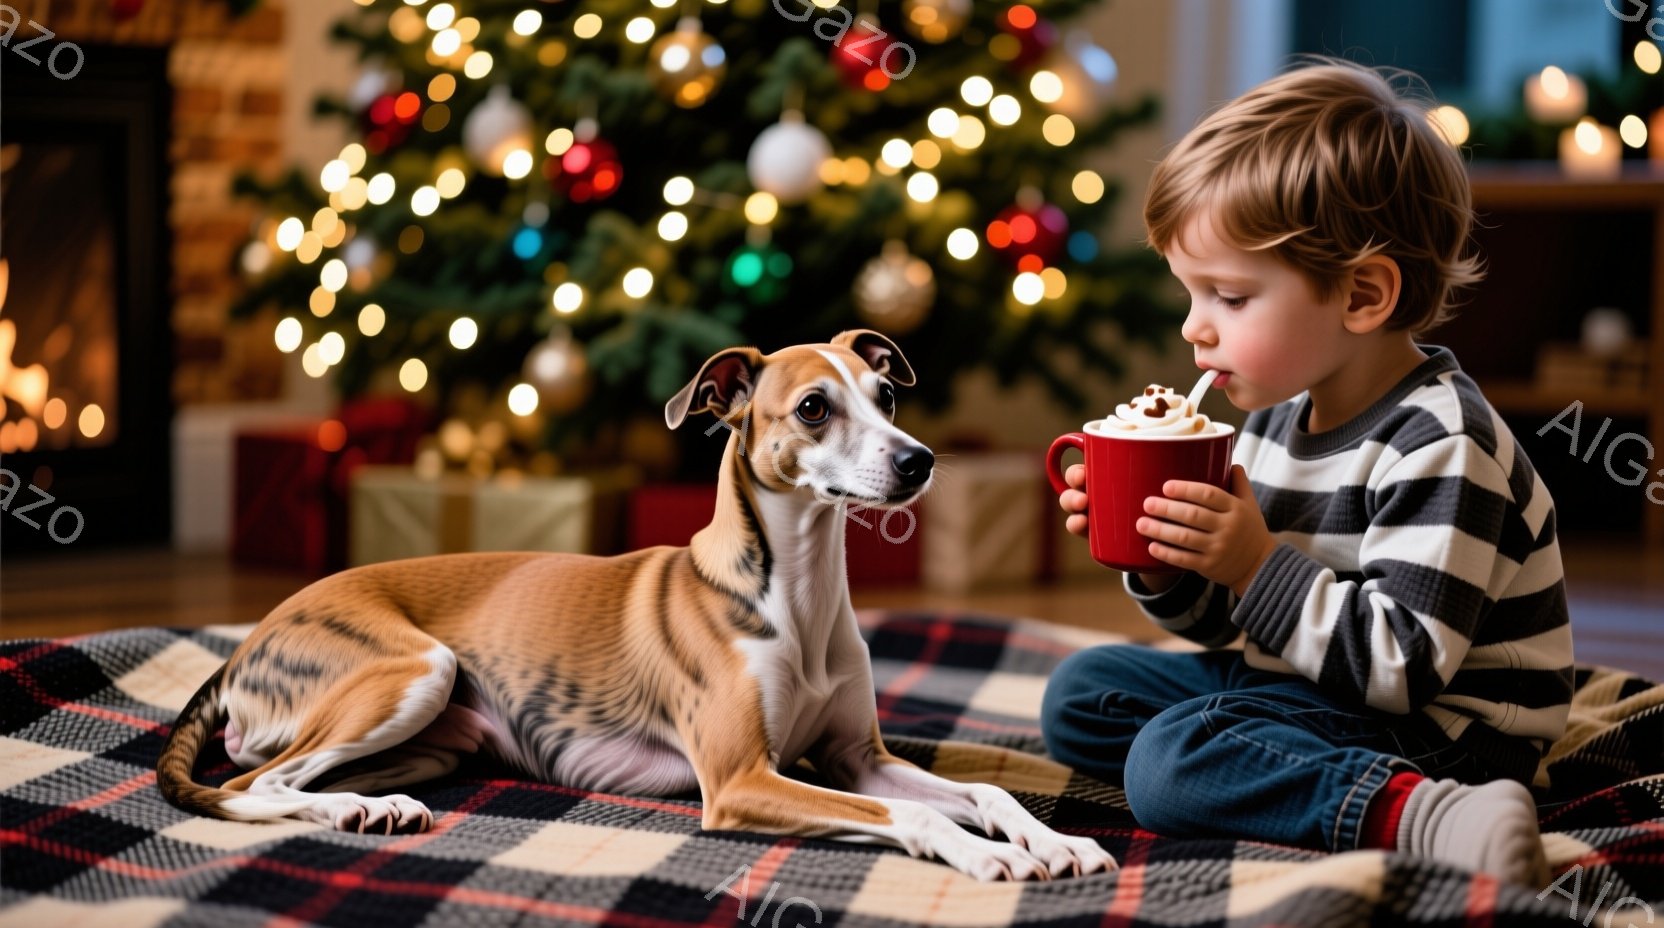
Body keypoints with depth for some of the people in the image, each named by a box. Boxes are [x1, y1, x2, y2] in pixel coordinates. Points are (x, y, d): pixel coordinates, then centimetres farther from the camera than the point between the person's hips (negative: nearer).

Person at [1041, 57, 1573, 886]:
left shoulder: (1436, 446, -22)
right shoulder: (1277, 417, 6)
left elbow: (1403, 665, -27)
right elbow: (1222, 621, 14)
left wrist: (1261, 567, -26)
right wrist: (1164, 566, -7)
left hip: (1437, 738, -10)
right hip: (1305, 691, 10)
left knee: (1172, 761, -29)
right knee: (1080, 692, 13)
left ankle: (1418, 817, -36)